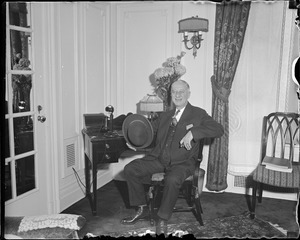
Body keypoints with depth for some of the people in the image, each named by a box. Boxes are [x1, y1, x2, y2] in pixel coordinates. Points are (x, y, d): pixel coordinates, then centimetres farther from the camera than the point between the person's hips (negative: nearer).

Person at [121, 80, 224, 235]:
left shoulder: (198, 114, 2)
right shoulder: (164, 116, 20)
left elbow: (218, 130, -12)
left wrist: (193, 132, -26)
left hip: (182, 162, -5)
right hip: (158, 158, 5)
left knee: (172, 180, -36)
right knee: (130, 169, -10)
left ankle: (163, 220, -13)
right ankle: (142, 210, 5)